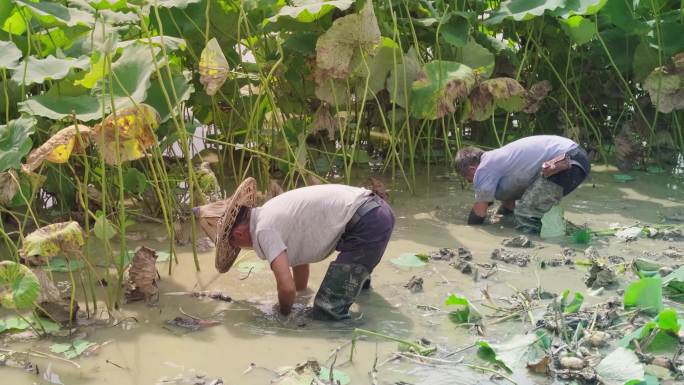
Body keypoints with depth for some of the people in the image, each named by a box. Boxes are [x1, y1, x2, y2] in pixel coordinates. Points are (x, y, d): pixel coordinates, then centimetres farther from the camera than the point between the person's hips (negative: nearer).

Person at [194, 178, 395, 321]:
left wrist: (284, 313, 6)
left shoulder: (264, 229, -9)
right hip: (378, 210, 10)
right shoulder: (271, 212, 17)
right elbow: (300, 260, 30)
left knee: (326, 313, -9)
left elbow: (287, 286, -13)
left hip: (366, 224, -10)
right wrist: (299, 289, 42)